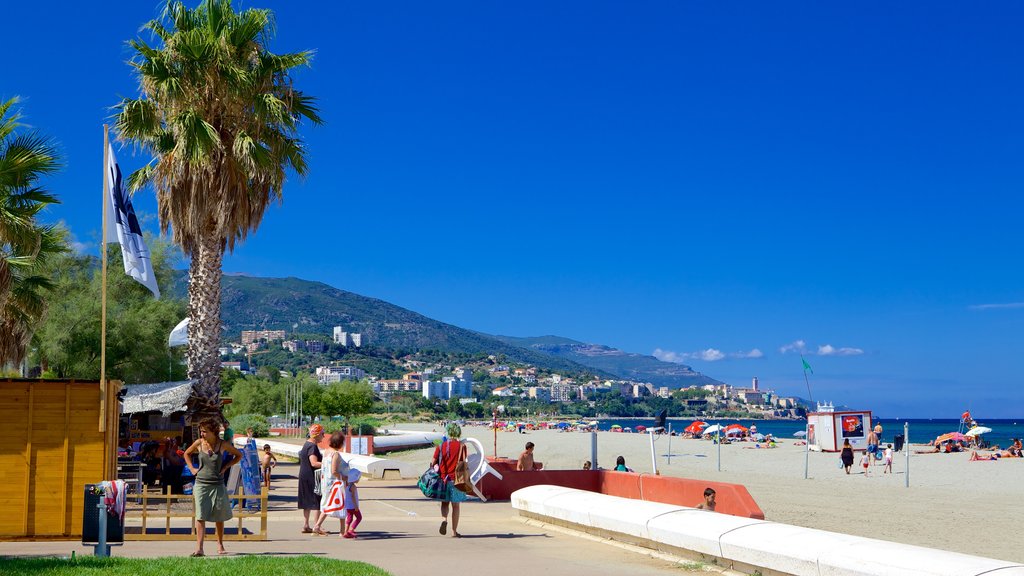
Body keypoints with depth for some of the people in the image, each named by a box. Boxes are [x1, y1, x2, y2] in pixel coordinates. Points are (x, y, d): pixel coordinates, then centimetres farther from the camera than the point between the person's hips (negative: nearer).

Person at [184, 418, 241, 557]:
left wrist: (225, 467, 0)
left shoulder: (223, 444, -4)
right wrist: (192, 468, 7)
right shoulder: (199, 443, 0)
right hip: (201, 484, 0)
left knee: (219, 517, 9)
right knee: (200, 516, -10)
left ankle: (220, 545, 26)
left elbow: (238, 455, 9)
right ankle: (199, 548, -14)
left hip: (217, 485, 0)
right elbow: (187, 454, 19)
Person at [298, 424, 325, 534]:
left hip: (305, 476, 10)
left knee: (308, 502, 14)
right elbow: (314, 463, -27)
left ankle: (306, 526, 18)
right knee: (317, 502, -5)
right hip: (312, 477, -10)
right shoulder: (312, 446, -18)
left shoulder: (307, 444, 13)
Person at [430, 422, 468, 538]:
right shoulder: (461, 446, -6)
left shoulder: (441, 446, -1)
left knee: (444, 502, 16)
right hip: (456, 479, -1)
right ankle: (454, 532, 10)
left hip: (443, 478, 1)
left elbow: (433, 462, -2)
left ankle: (444, 519, -13)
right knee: (455, 505, 8)